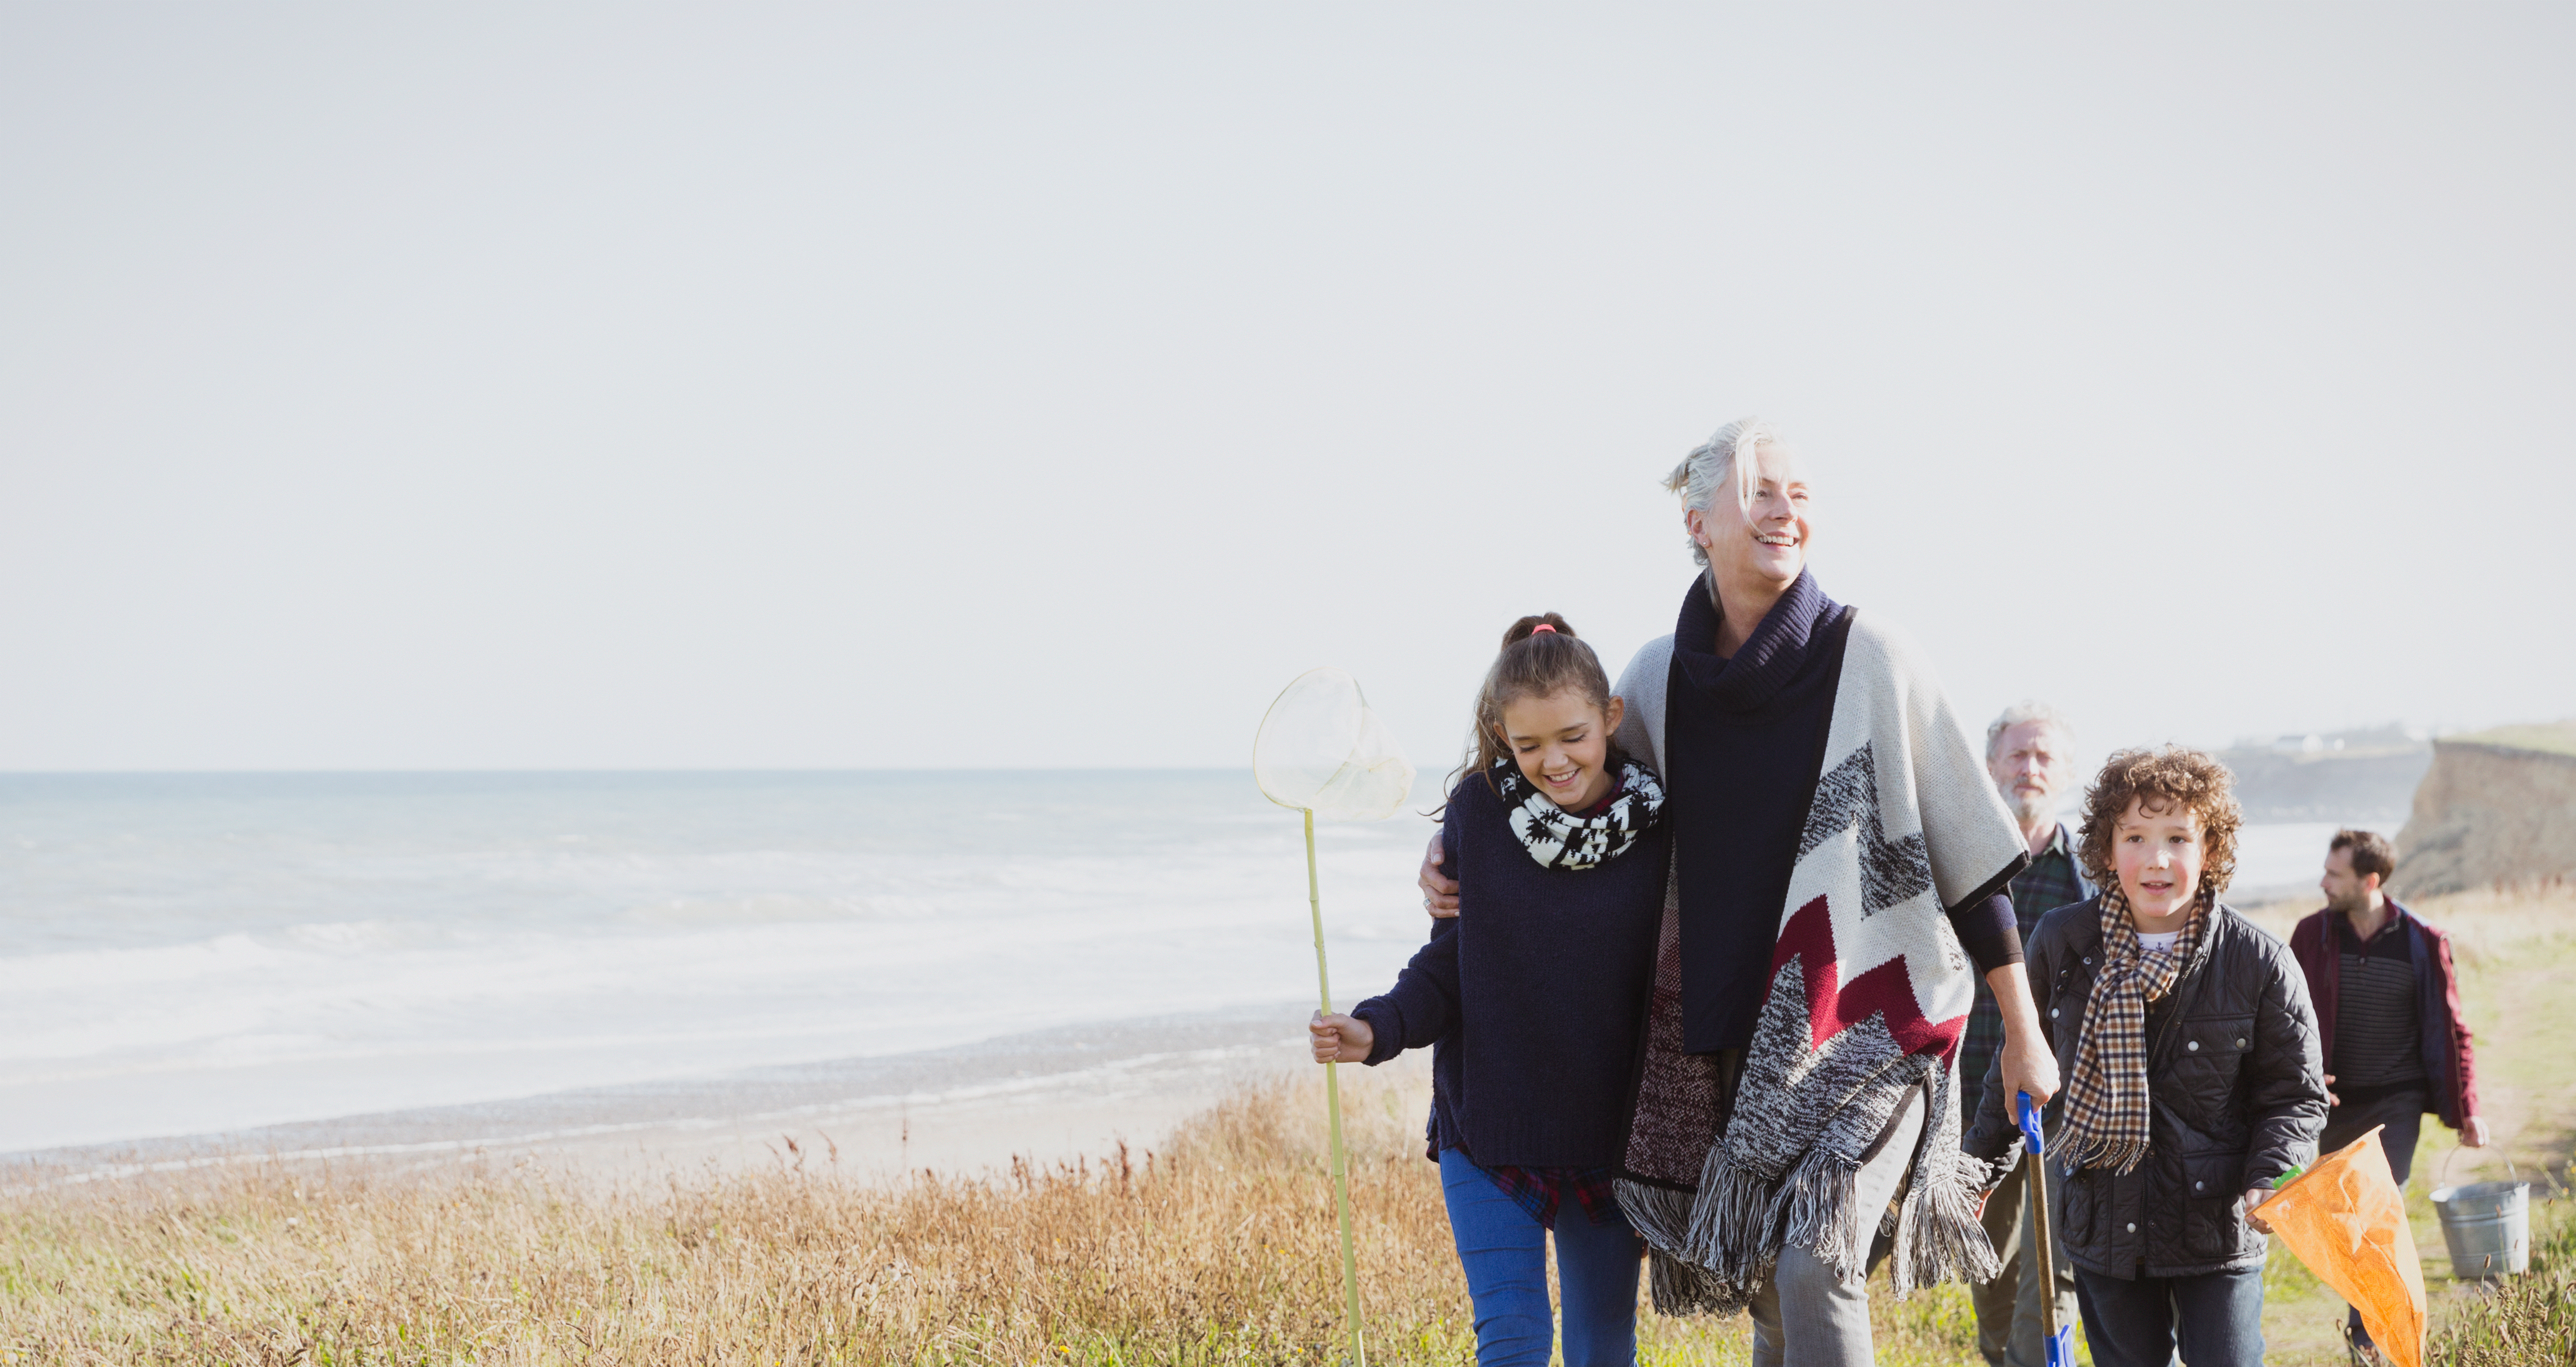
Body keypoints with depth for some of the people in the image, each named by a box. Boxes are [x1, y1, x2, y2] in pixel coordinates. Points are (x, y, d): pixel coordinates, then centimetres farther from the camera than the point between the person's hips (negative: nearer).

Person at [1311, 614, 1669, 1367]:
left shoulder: (1661, 826, -6)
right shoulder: (1479, 813, -7)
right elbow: (1446, 966, 1)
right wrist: (1377, 1030, -18)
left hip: (1608, 1136, 1)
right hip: (1489, 1129, -1)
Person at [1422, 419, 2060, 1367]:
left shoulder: (1869, 658, -6)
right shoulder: (1658, 678, 4)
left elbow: (1969, 849, -2)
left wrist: (2023, 1032, 0)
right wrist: (1461, 865, 2)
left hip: (1869, 1015, -4)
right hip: (1730, 1027, 4)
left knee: (1814, 1265, -21)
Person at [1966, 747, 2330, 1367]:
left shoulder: (2261, 963, -8)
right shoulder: (2061, 943, -1)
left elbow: (2295, 1096, 0)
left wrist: (2269, 1184, -17)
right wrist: (1981, 1161, 19)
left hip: (2218, 1229, -2)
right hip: (2103, 1228, 2)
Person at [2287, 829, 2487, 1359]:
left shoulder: (2421, 943, -7)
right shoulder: (2312, 935, -2)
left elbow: (2449, 1031, 0)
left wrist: (2466, 1110, -3)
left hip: (2396, 1103, -3)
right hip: (2334, 1100, 3)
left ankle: (2369, 1340, -7)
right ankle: (2367, 1321, 31)